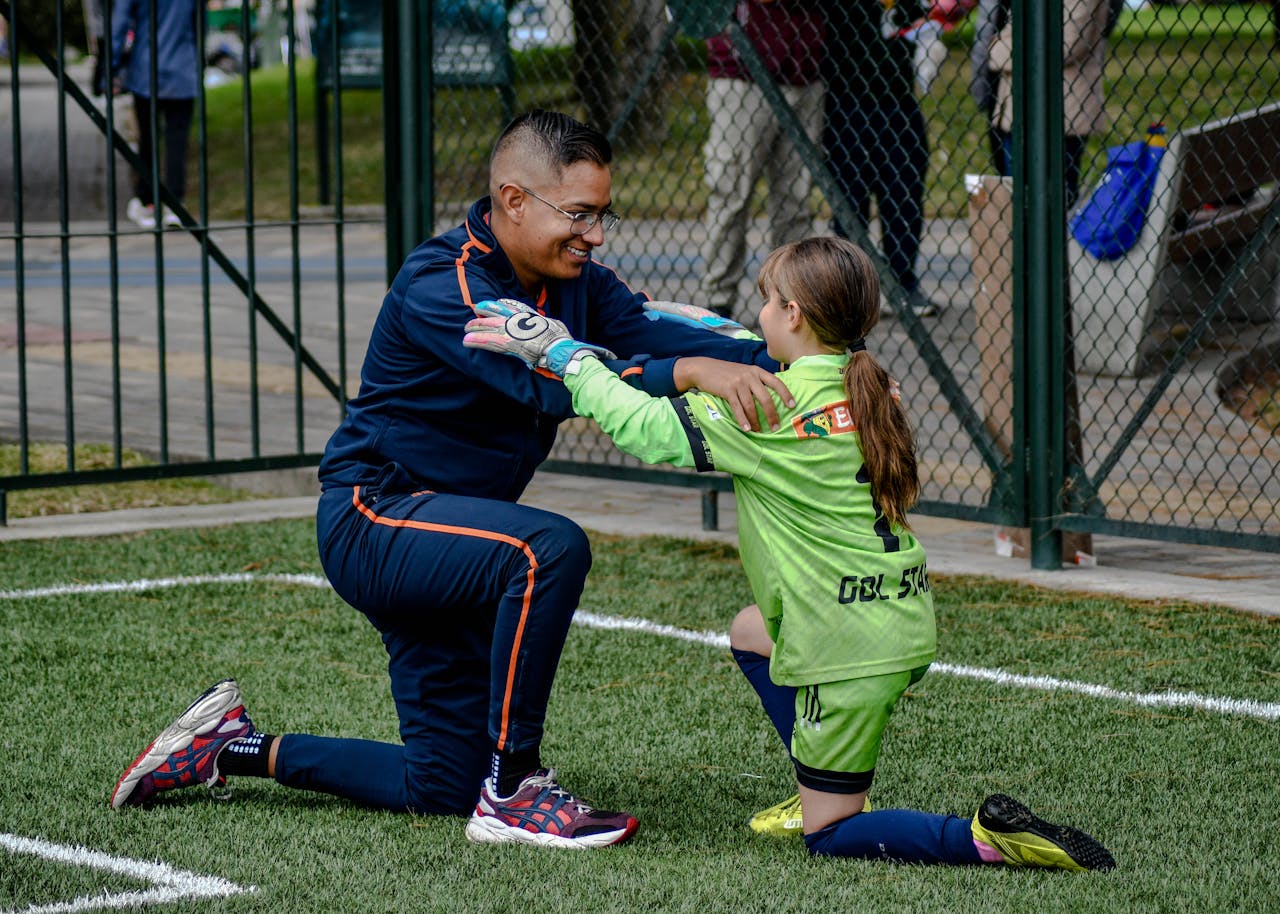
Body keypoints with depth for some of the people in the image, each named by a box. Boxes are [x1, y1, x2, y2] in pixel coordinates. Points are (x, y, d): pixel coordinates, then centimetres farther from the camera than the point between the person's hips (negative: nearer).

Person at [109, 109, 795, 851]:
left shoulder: (575, 281, 1)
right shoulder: (441, 288, -24)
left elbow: (654, 331, -11)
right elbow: (547, 382, -37)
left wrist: (773, 365, -28)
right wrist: (686, 372, -48)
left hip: (437, 532, 9)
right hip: (372, 519, -9)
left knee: (443, 788, 9)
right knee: (550, 547, -35)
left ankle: (238, 745, 26)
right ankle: (512, 792, -26)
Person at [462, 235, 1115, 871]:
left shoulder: (770, 409, -15)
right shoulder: (861, 383, 7)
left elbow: (643, 427, -11)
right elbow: (767, 359, 29)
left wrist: (563, 352, -2)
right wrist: (695, 323, 36)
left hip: (854, 648, -8)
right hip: (906, 621, 8)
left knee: (830, 835, 1)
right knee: (750, 632, 33)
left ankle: (985, 837, -20)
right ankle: (826, 793, 30)